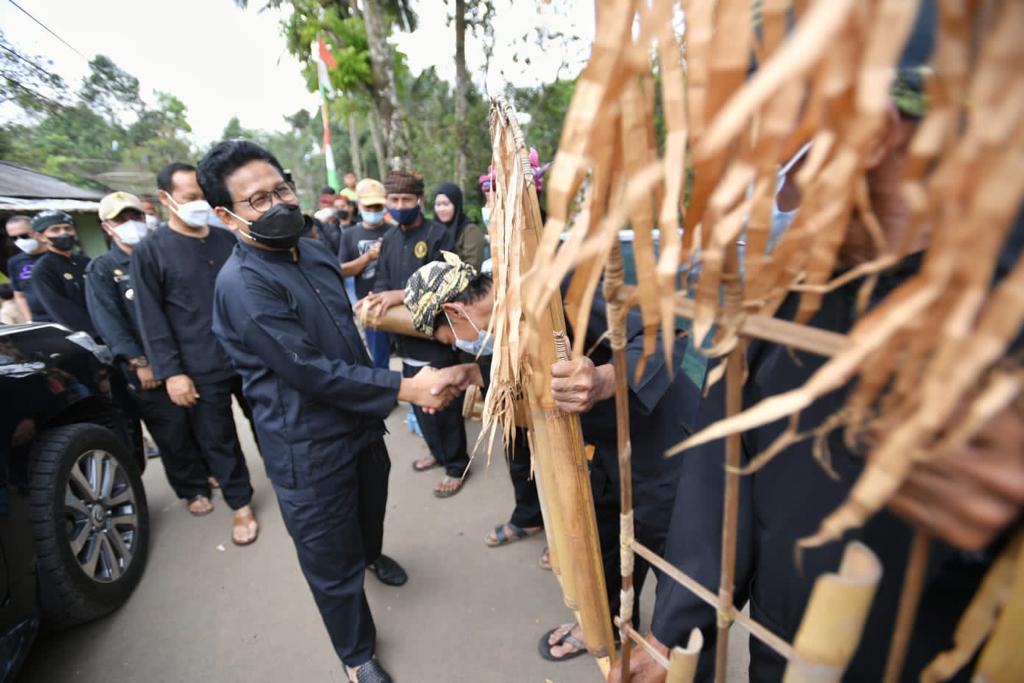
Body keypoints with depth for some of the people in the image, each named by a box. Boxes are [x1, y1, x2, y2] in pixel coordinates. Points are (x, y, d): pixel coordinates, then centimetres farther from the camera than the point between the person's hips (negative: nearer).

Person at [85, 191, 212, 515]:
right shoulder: (101, 270, 3)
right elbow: (108, 321, -6)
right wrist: (139, 362, -15)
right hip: (146, 367, -2)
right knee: (173, 429, 1)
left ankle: (211, 471, 29)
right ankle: (193, 489, 17)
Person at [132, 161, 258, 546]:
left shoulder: (228, 239, 5)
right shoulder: (149, 251, -5)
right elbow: (150, 318, -6)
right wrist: (170, 371, -10)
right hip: (202, 369, -2)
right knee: (217, 440, 9)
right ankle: (241, 505, 26)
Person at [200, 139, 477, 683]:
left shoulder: (314, 250, 3)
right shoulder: (242, 284, -23)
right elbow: (311, 371, -28)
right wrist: (405, 389, -29)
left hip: (360, 422, 8)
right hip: (310, 450, -7)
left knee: (370, 507, 32)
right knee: (333, 565, 13)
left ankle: (371, 555, 66)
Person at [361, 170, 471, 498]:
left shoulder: (439, 234, -10)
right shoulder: (389, 239, 11)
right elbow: (383, 280, 8)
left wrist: (402, 295, -26)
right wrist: (375, 298, -15)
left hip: (437, 336, -7)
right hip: (407, 337, 7)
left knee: (444, 406, 4)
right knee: (419, 403, 19)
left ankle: (457, 465, 24)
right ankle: (438, 451, 41)